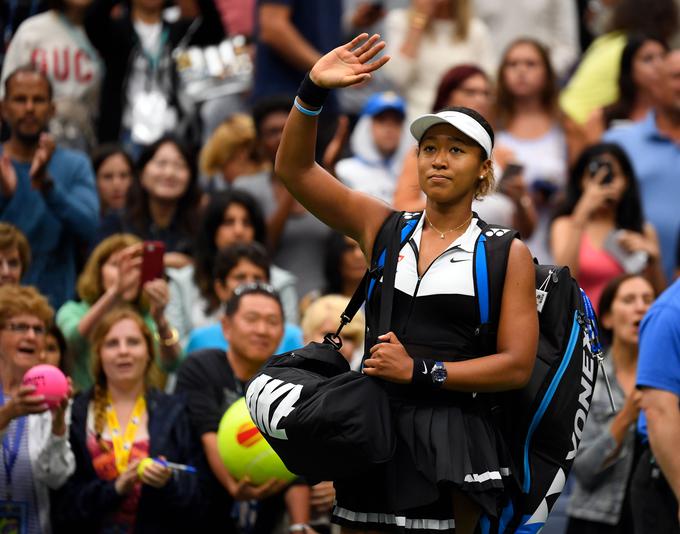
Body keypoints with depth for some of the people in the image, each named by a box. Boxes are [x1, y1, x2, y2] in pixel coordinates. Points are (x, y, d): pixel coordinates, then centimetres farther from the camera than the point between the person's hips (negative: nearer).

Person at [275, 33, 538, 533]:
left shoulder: (507, 255, 1)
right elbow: (293, 168, 6)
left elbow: (517, 365, -6)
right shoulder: (384, 229, 10)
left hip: (449, 437, -3)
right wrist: (313, 90, -9)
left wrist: (419, 371, -13)